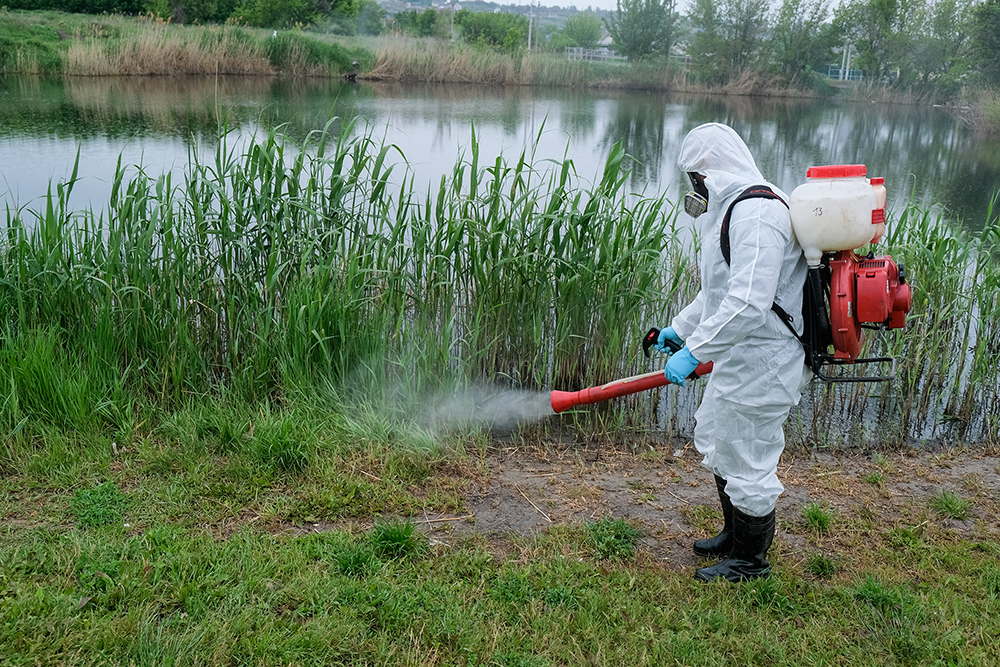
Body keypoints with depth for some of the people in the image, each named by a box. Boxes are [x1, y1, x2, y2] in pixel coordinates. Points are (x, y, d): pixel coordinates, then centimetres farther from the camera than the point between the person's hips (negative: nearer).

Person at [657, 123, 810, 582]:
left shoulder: (757, 214, -24)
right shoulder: (733, 208, 12)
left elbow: (748, 305, -33)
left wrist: (693, 352, -29)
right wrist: (681, 328, 20)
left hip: (761, 363, -11)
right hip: (739, 357, 11)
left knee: (746, 458, 4)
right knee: (717, 441, 23)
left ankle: (751, 559, 24)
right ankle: (735, 534, 42)